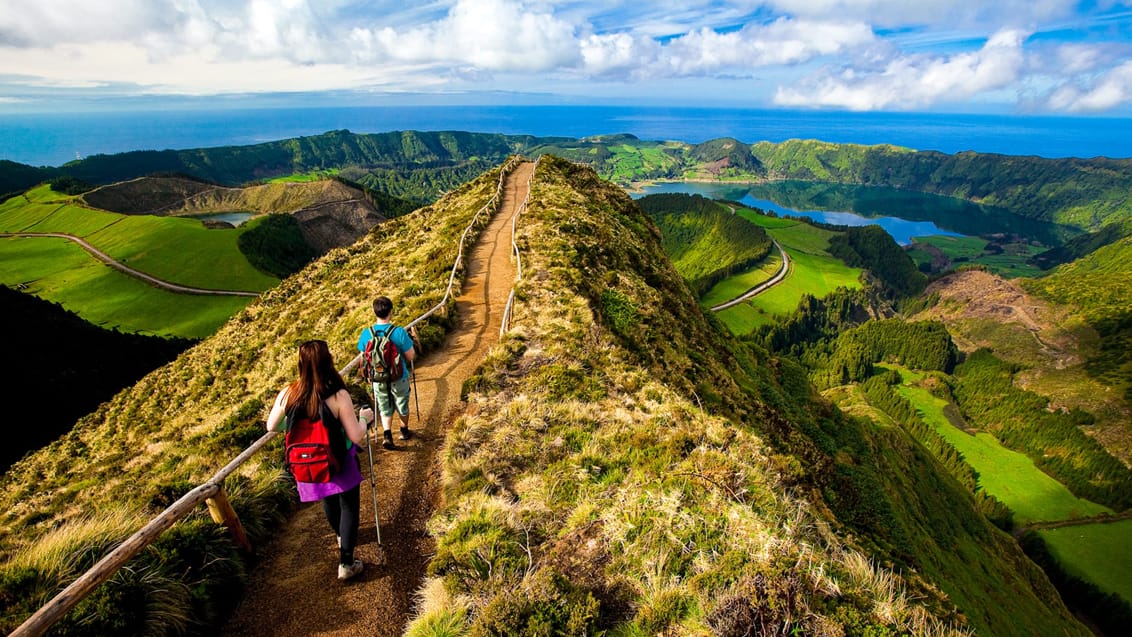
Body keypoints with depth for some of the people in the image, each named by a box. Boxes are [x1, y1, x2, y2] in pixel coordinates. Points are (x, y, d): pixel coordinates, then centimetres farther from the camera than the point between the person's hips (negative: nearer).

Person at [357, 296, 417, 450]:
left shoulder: (366, 333, -12)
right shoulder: (399, 333, -22)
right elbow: (410, 357, -14)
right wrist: (413, 341, 3)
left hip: (378, 379, 2)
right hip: (399, 378, -2)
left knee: (385, 409, 19)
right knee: (402, 406, 22)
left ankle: (387, 435, 1)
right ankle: (404, 431, 41)